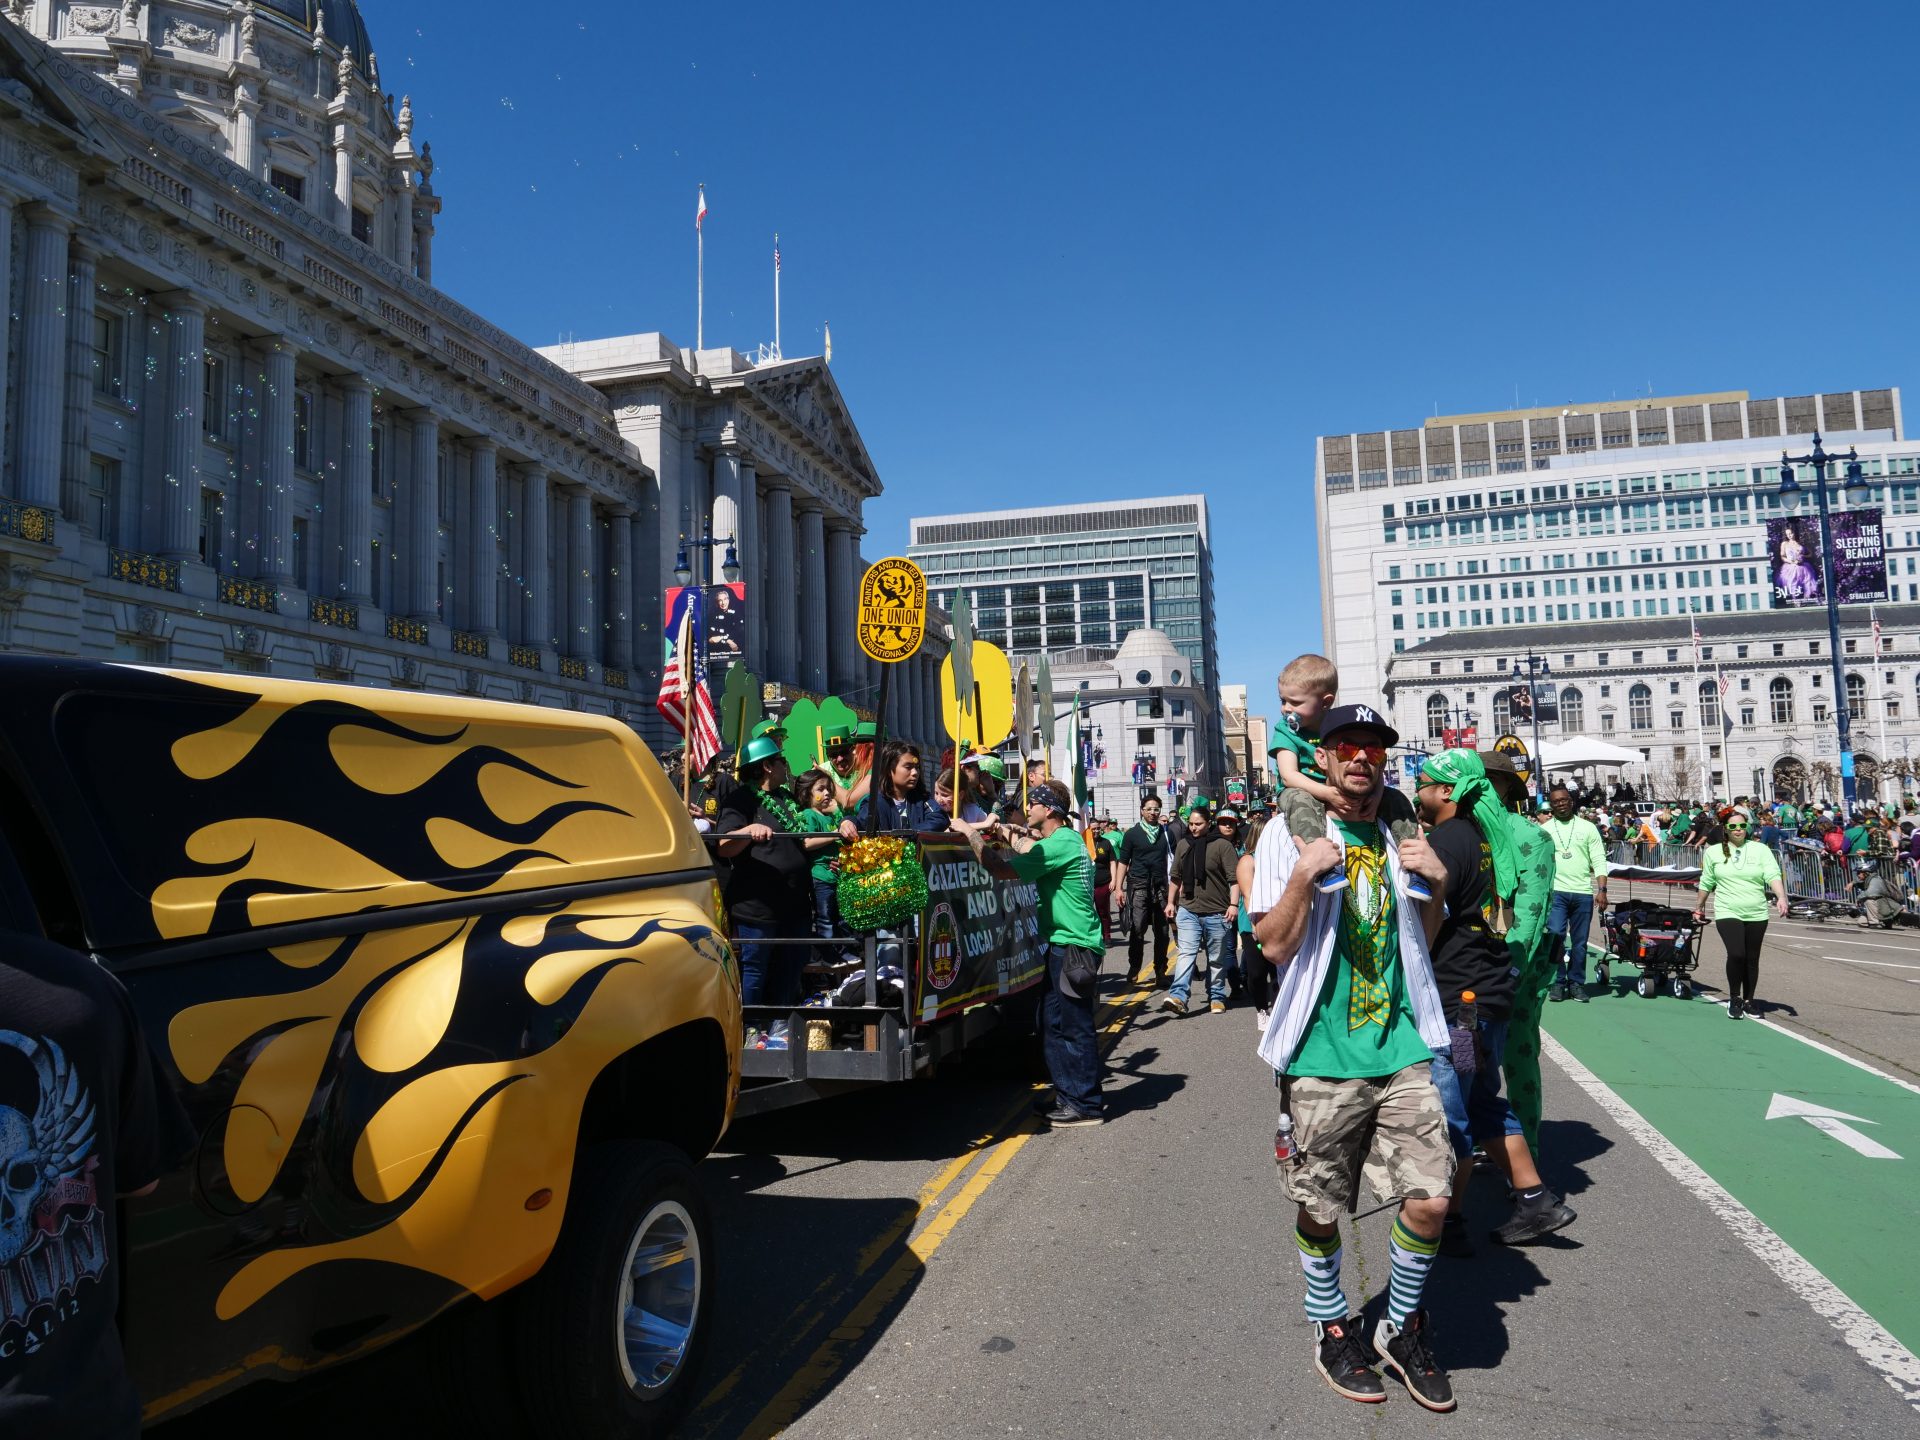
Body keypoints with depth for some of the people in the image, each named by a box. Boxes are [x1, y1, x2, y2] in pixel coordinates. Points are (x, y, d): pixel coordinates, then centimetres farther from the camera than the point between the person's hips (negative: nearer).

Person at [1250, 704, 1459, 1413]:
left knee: (1430, 1197, -1)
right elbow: (1274, 944, -8)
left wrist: (1436, 883, 0)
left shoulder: (1400, 836, 10)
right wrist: (1304, 874, -21)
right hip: (1322, 1055, -3)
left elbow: (1423, 938, 18)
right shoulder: (1290, 835, -2)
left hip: (1402, 1049, 3)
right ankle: (1332, 1327, 34)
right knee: (1319, 1208, 8)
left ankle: (1402, 1329, 25)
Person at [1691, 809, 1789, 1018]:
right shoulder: (1714, 852, 5)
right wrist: (1699, 906, 21)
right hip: (1727, 913, -2)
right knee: (1736, 954, -18)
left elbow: (1773, 875, -11)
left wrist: (1781, 897, -27)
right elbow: (1706, 883, 15)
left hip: (1756, 915, 2)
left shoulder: (1760, 850, 2)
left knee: (1752, 960, 10)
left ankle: (1748, 1001, 27)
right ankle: (1734, 998, 1)